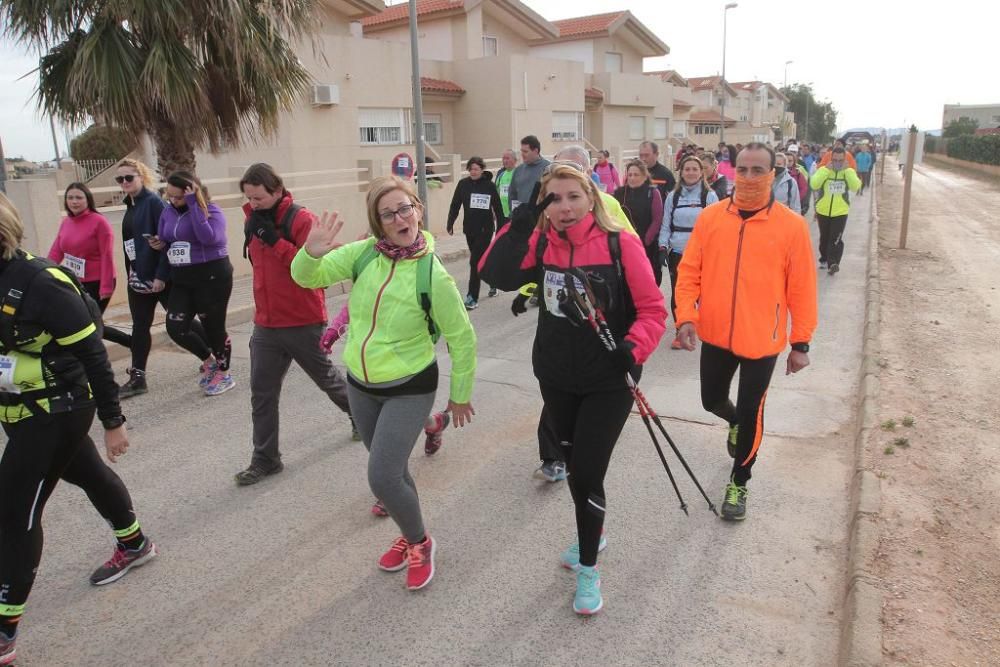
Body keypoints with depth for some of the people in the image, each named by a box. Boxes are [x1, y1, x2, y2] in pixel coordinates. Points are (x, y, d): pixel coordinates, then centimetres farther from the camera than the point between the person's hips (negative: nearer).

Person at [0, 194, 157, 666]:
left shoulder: (41, 284, -24)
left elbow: (92, 356, -19)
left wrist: (112, 421, -14)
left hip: (56, 411, -8)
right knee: (87, 473, 24)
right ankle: (135, 544, 48)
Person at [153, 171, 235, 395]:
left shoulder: (211, 210, -10)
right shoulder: (168, 212, 8)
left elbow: (208, 237, -30)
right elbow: (166, 242, 19)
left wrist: (193, 204, -25)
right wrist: (160, 245, -5)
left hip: (212, 276, -6)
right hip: (181, 279, 6)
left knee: (214, 327, 3)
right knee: (175, 328, 0)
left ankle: (224, 374, 24)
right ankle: (209, 361, 25)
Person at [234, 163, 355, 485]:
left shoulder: (302, 219, -15)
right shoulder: (255, 220, 7)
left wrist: (276, 241, -26)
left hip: (304, 323, -6)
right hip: (265, 325, 6)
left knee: (326, 378, 15)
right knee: (262, 393, 6)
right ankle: (265, 459, 17)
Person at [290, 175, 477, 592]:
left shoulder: (433, 276, -21)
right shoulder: (364, 253, -10)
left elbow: (462, 339, -10)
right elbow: (308, 278, -8)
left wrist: (460, 394, -1)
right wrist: (312, 253, -31)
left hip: (409, 389, -5)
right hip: (360, 385, 5)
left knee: (382, 479, -9)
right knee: (391, 468, 20)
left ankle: (419, 543, 20)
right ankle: (410, 535, 44)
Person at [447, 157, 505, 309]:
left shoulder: (490, 185, -7)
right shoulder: (463, 184, -1)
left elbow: (498, 209, -3)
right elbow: (455, 205, 3)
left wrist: (501, 230, -3)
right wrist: (450, 224, -2)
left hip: (485, 229, -4)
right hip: (469, 228, 4)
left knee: (476, 261, -9)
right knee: (482, 259, 16)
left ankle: (473, 297, -5)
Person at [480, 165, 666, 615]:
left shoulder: (620, 244, -14)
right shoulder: (540, 244, -3)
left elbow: (653, 309, -12)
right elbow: (497, 275, -17)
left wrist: (633, 348, -28)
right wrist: (519, 227, -24)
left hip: (608, 383, -4)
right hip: (556, 379, 5)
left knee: (586, 473, -2)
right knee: (575, 466, 21)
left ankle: (588, 569, 22)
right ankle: (592, 535, 49)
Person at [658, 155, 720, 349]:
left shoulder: (710, 196, -1)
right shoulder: (673, 196, 6)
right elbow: (665, 225, 8)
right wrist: (663, 248, -1)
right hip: (677, 253, 2)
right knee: (677, 293, 3)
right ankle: (680, 331, 16)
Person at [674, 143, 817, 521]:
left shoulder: (791, 225, -10)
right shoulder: (710, 217, -3)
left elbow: (801, 288, -6)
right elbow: (689, 271, -1)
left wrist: (800, 342, -3)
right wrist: (686, 316, -13)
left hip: (762, 340, -2)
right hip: (715, 335, 3)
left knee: (751, 414, 6)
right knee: (712, 401, 18)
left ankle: (738, 484, 29)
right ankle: (736, 423, 55)